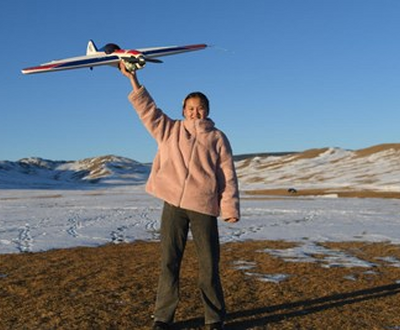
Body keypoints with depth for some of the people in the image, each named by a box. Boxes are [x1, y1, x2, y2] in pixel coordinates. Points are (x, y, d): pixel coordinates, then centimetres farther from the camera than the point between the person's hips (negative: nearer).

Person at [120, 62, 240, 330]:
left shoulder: (217, 138, 7)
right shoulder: (170, 130, 13)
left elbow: (228, 175, 2)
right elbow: (147, 108, 8)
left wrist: (231, 208, -7)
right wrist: (133, 79, 0)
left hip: (204, 207, -1)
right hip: (173, 204, 1)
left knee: (209, 265, 3)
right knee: (169, 263, 5)